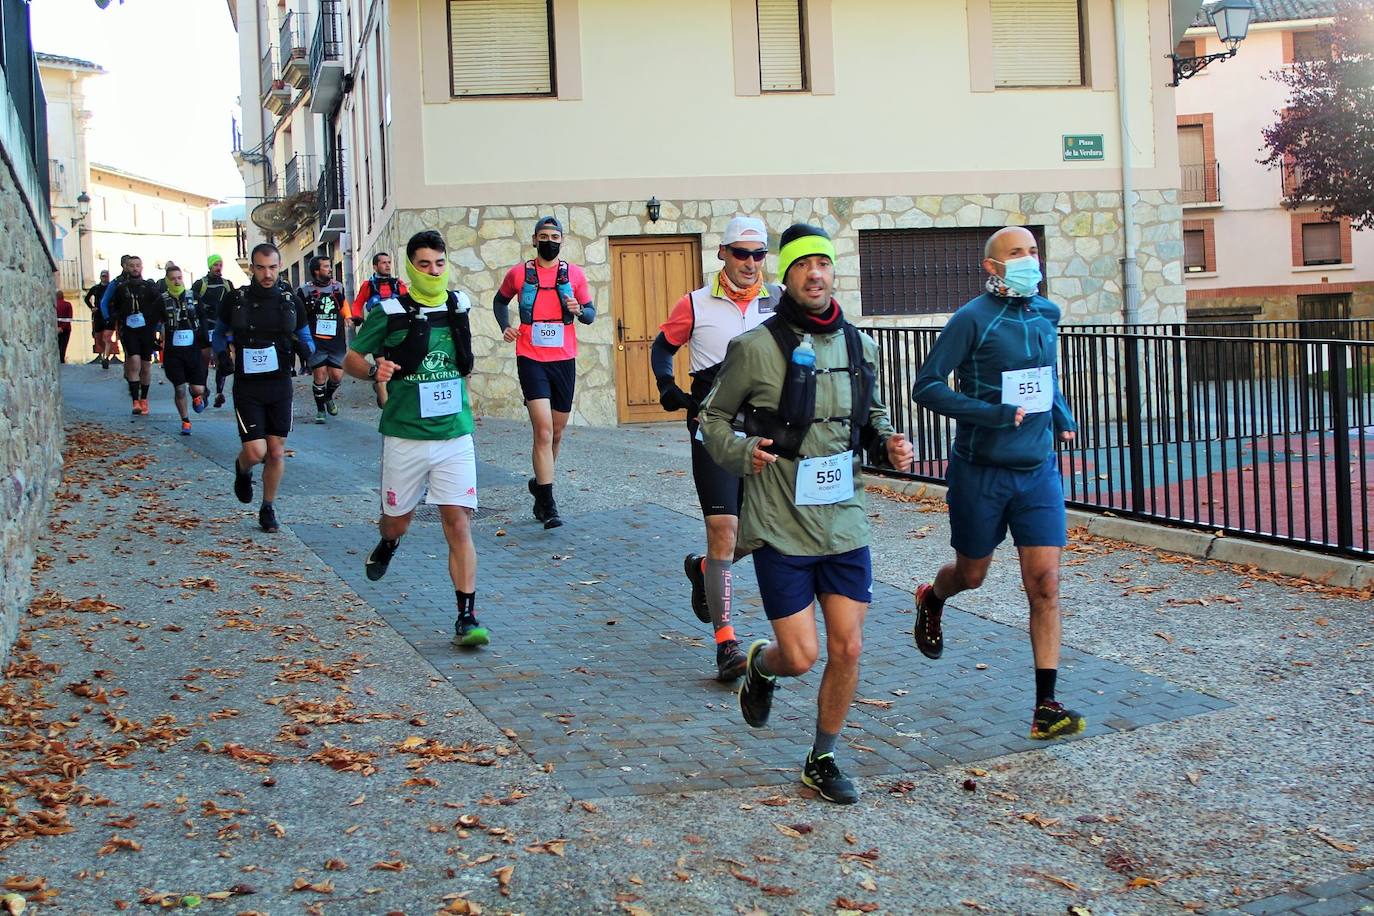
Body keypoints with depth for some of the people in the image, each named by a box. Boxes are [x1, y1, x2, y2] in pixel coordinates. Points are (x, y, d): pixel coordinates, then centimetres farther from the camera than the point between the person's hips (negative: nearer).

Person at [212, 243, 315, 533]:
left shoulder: (291, 302, 2)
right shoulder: (237, 300, -2)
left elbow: (307, 341, 10)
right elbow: (219, 334, 13)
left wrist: (303, 348, -13)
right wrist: (222, 355, -8)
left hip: (280, 386, 2)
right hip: (247, 387, -2)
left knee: (276, 451, 5)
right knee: (256, 451, -10)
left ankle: (268, 508, 22)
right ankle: (242, 469, 26)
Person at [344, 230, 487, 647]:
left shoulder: (459, 307, 6)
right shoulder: (390, 313, -5)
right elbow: (350, 359, 0)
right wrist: (374, 369, -20)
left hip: (455, 436, 1)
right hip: (405, 437, -1)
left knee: (459, 522, -9)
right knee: (398, 519, 14)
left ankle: (467, 617, -8)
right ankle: (388, 544, 52)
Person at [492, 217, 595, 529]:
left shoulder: (574, 274, 5)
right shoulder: (518, 273, 1)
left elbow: (591, 313, 8)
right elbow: (500, 300, 20)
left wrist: (579, 310, -14)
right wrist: (505, 327, 3)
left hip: (565, 360, 3)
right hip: (531, 360, -3)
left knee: (557, 432, 14)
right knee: (543, 430, -15)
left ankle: (539, 483, 38)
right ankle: (548, 505, -15)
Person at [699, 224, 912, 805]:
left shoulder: (857, 345, 6)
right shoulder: (756, 348, -9)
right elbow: (713, 416, 1)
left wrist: (889, 442, 0)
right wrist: (740, 452, -18)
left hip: (844, 521, 4)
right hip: (781, 525, -4)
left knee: (847, 649, 4)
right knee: (801, 657, -3)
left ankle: (823, 760, 23)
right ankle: (759, 665, 34)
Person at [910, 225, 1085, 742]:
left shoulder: (1045, 313, 6)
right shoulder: (974, 319, -13)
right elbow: (926, 387, -16)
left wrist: (1062, 418, 11)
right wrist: (994, 414, -23)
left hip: (1038, 470, 4)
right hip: (981, 472, -4)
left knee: (1045, 585, -5)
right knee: (971, 574, 15)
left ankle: (1046, 707, -2)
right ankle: (931, 600, 51)